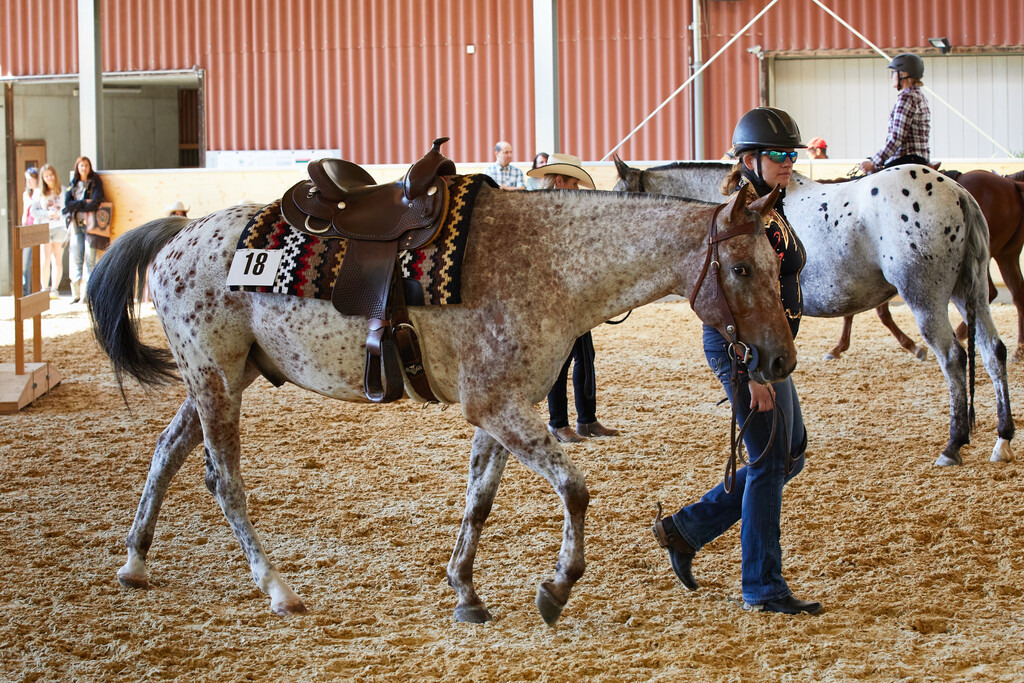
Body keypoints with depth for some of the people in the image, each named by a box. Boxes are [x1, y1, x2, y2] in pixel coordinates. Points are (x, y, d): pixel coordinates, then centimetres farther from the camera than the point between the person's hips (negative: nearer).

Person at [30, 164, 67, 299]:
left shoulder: (62, 190, 8)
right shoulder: (39, 193, 8)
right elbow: (34, 211, 3)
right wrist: (48, 214, -12)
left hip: (59, 227, 0)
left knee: (57, 260, -2)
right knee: (45, 260, -7)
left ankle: (54, 289, 2)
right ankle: (45, 290, -1)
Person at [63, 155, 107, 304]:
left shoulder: (95, 183, 4)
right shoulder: (73, 184, 15)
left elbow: (95, 203, -9)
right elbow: (67, 202, 3)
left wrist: (76, 207, -4)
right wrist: (84, 202, -9)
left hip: (90, 223, -3)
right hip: (76, 224, 3)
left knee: (90, 259, -7)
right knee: (76, 258, -1)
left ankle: (88, 292, -6)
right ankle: (76, 293, 0)